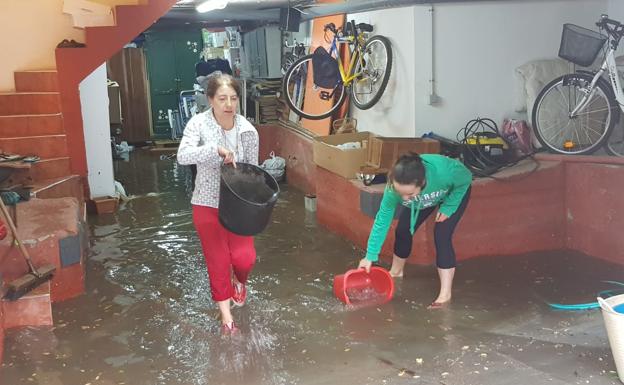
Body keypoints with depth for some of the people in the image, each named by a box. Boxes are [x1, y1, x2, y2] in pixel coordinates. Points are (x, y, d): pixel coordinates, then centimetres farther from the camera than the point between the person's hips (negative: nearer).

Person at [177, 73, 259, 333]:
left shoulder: (248, 131, -7)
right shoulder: (199, 123, -14)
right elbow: (183, 156, -29)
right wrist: (216, 150, -40)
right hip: (207, 204, -1)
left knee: (244, 258, -4)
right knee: (217, 260, 8)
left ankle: (239, 281, 35)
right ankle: (225, 312, 30)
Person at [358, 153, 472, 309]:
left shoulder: (444, 172, -47)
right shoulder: (394, 188, -37)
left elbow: (466, 178, -23)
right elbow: (382, 220, -24)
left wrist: (448, 207, -23)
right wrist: (370, 256, -22)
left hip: (455, 192, -3)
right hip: (426, 197, 3)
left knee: (441, 235, -17)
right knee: (403, 230, 2)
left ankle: (445, 293, -9)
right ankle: (396, 271, 30)